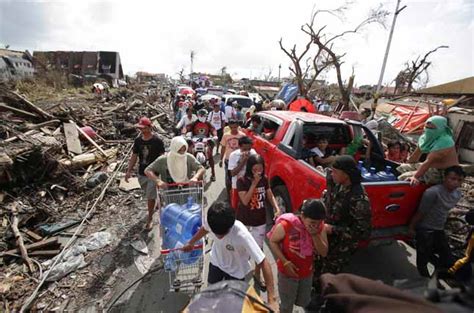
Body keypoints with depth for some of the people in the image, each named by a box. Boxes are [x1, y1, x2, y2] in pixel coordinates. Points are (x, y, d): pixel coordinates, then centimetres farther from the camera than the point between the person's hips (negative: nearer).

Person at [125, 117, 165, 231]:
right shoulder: (138, 140, 0)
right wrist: (129, 171, 3)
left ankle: (150, 219, 19)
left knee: (150, 197, 1)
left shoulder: (157, 140, -15)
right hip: (141, 173, 5)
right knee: (149, 195, 20)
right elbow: (134, 156, 7)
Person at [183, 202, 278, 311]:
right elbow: (204, 229, -4)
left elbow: (264, 263, -37)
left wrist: (271, 299, -37)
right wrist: (191, 243, 13)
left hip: (235, 271, -4)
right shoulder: (209, 220, -31)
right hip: (216, 262, 4)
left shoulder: (242, 235, -43)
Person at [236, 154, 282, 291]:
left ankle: (257, 275, 37)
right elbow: (245, 201, -26)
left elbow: (270, 196, 0)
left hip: (260, 222, 3)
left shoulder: (265, 179, -7)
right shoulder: (242, 181, -20)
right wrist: (254, 183, -30)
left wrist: (277, 209, -17)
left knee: (259, 249, 13)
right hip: (244, 222, -2)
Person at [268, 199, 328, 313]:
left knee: (304, 302, 25)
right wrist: (285, 262, -22)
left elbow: (324, 253, -12)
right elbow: (272, 242, -15)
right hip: (287, 272, -4)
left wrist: (315, 235, -28)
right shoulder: (286, 224, -28)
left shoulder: (320, 226, -14)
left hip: (307, 272, 4)